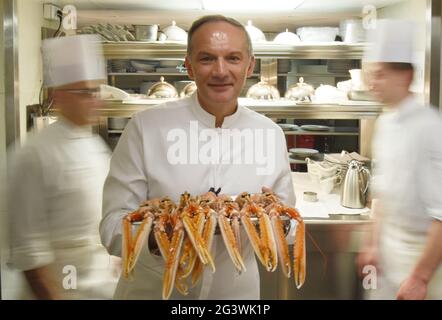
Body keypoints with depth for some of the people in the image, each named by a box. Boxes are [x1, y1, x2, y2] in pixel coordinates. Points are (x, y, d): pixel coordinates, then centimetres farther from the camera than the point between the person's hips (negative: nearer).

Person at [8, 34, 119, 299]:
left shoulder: (99, 146, 7)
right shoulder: (35, 154, -15)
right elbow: (29, 248, -15)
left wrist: (120, 268, 15)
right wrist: (51, 295, -15)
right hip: (64, 286, -6)